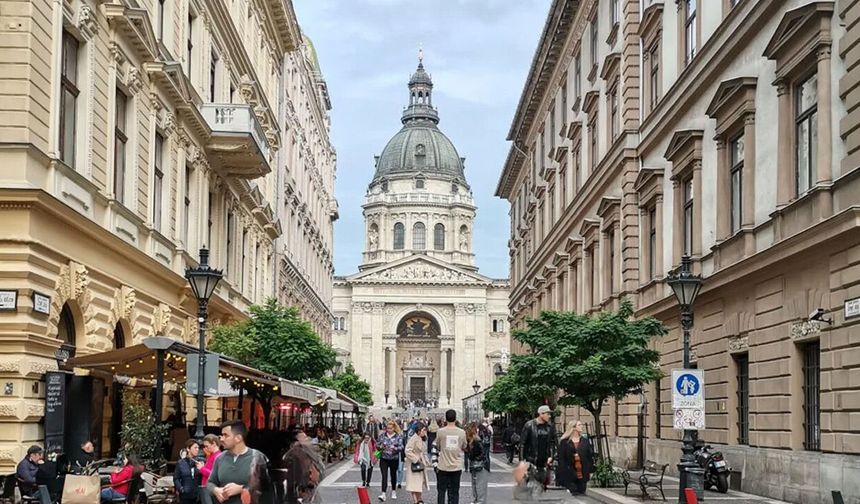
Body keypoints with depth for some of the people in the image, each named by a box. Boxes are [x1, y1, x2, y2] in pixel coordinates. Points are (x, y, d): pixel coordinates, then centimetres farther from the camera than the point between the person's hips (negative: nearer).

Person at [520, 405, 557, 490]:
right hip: (531, 460, -4)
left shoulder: (550, 426, 6)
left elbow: (553, 442, 11)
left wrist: (551, 456, -2)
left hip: (544, 461, 4)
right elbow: (522, 443, -4)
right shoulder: (529, 425, -5)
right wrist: (522, 460, -8)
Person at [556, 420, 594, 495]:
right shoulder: (564, 442, -2)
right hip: (569, 474, -4)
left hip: (582, 474, 4)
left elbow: (590, 457, 10)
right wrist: (563, 472, -11)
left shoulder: (585, 441, 10)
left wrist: (589, 471, 5)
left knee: (581, 493, 6)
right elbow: (561, 458, -4)